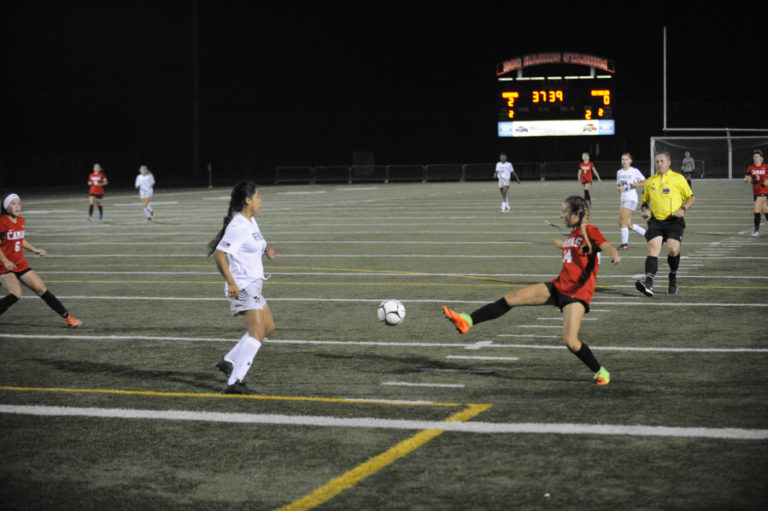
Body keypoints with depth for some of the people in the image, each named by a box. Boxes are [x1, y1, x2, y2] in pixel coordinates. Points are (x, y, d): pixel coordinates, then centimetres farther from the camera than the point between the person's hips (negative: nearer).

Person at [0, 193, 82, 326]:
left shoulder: (20, 221, 9)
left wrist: (34, 250, 23)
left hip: (20, 264, 7)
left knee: (42, 290, 6)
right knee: (16, 294, -26)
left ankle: (67, 318, 11)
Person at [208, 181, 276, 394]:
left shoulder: (251, 222, 12)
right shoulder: (237, 227, -18)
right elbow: (219, 254, -24)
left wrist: (267, 249, 9)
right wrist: (231, 282, -31)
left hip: (253, 285, 10)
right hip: (242, 287, -10)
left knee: (268, 327, 20)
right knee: (257, 332, -20)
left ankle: (229, 361, 26)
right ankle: (234, 382, -28)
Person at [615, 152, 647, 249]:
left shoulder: (634, 171, -3)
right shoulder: (619, 172, 15)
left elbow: (645, 182, -2)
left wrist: (637, 184, -20)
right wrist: (619, 188, 0)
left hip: (631, 199, -7)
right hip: (622, 198, 7)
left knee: (622, 220, -19)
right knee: (628, 224, 6)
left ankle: (625, 243, -12)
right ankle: (646, 234, 26)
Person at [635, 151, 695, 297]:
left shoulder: (678, 178, 4)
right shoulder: (650, 181, 15)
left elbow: (691, 197, 7)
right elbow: (644, 200, 28)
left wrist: (683, 209, -10)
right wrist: (645, 209, 6)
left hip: (674, 221, -3)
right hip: (656, 221, 3)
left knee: (673, 249, -16)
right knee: (653, 249, -15)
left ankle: (673, 277, 14)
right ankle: (648, 283, -28)